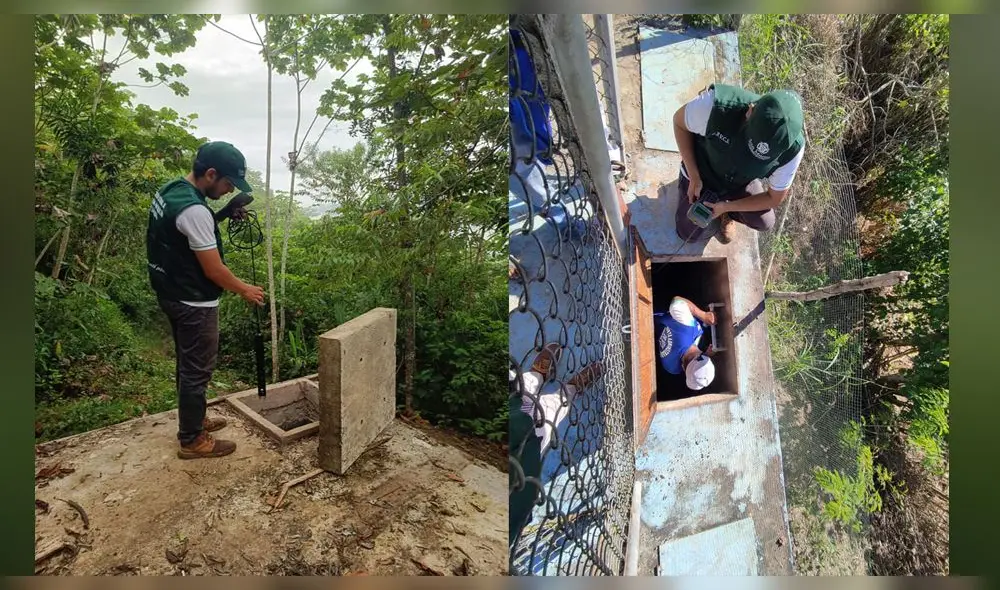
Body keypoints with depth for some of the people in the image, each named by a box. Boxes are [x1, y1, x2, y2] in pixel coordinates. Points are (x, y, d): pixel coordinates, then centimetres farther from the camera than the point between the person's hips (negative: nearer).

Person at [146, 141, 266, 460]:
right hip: (194, 303, -10)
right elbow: (214, 270, -24)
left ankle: (194, 420, 39)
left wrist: (224, 215, 6)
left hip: (174, 295, 10)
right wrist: (245, 290, -7)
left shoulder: (170, 190, 4)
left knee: (188, 365, 22)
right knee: (196, 370, 3)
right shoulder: (193, 209, -27)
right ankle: (191, 440, 18)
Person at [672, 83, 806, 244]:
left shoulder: (792, 148, -33)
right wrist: (694, 176, -25)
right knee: (688, 234, 3)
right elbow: (679, 122, -21)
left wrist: (727, 207, -25)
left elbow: (774, 198, -16)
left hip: (739, 183, 1)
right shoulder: (716, 105, -43)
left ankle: (727, 214, 17)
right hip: (700, 173, -1)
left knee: (764, 223, -15)